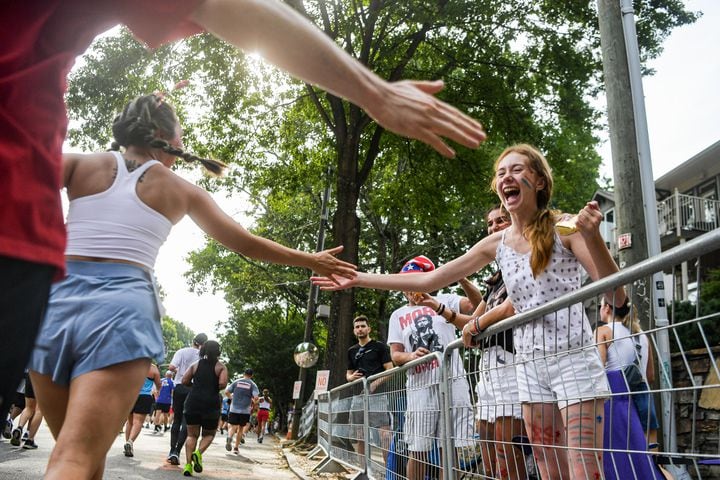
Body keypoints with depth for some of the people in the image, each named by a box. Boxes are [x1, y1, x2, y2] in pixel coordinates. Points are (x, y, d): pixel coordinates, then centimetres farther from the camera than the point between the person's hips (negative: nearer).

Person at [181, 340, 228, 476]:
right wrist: (214, 388, 6)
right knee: (209, 434, 17)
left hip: (193, 402, 2)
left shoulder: (195, 364, 9)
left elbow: (184, 381, 2)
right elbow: (222, 383, -14)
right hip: (211, 403, -2)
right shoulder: (221, 367, 1)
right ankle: (198, 453, -10)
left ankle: (188, 465, -3)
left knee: (192, 435, 11)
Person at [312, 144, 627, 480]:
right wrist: (358, 279, 5)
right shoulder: (497, 244, 6)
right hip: (529, 366, 4)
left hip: (573, 360, -4)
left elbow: (617, 297, -12)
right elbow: (429, 280, 7)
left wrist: (592, 237, -29)